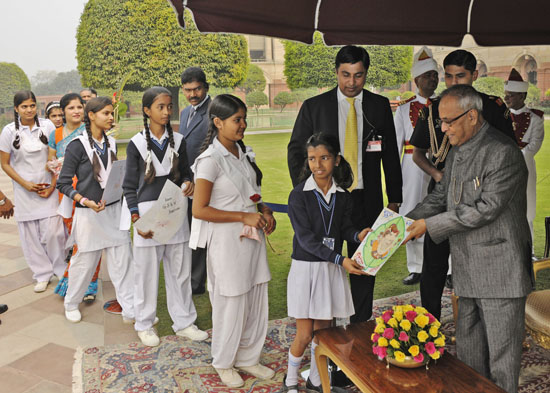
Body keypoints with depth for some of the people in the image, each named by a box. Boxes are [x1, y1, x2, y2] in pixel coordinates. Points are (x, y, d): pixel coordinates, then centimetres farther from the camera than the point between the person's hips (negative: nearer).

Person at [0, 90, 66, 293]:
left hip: (48, 188, -1)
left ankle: (62, 270, 14)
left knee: (53, 232, -7)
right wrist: (26, 184, -7)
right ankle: (42, 274, 20)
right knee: (30, 234, 5)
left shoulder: (47, 126, -1)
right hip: (24, 191, 1)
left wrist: (52, 186, -5)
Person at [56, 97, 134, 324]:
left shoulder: (111, 143, 8)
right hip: (88, 214, -4)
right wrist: (86, 201, -21)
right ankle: (71, 304, 32)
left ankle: (130, 310, 8)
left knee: (123, 261, 2)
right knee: (84, 262, 8)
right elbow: (63, 183, -8)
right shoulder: (77, 145, -8)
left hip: (114, 210, 5)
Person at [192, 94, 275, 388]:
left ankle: (247, 358, 34)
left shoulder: (244, 153, 7)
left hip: (252, 237, 7)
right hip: (227, 241, -7)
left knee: (256, 301, 14)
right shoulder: (211, 160, -16)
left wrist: (264, 211, 0)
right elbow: (199, 210, -18)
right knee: (231, 304, 7)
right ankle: (224, 363, 30)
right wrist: (244, 216, -18)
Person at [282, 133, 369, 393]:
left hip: (332, 269, 4)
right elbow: (305, 237, -17)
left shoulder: (343, 195, 2)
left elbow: (344, 228, 10)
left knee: (323, 330, 12)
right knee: (305, 334, 0)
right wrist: (340, 259, -24)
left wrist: (357, 235, -14)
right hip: (305, 267, -4)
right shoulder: (299, 195, -12)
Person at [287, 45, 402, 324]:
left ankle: (361, 329, 27)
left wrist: (394, 199, 5)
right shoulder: (314, 106, 0)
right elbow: (296, 151, 3)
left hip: (366, 200, 2)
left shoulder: (380, 106, 5)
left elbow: (391, 155, 8)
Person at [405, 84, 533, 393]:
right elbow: (440, 197, 15)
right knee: (468, 352, 19)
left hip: (500, 270, -8)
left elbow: (486, 208, -21)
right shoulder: (457, 151, 11)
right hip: (468, 271, 8)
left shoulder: (503, 153, -17)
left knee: (502, 355, 5)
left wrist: (429, 224, -17)